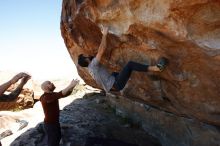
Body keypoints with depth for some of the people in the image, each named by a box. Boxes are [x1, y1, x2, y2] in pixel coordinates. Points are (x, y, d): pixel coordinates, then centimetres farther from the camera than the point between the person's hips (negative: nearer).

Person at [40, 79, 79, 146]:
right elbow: (59, 95, -41)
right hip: (50, 124, -9)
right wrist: (70, 85, -41)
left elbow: (66, 94, -2)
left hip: (55, 121, 9)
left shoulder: (53, 94, 1)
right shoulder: (45, 97, -27)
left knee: (58, 138, 27)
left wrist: (72, 86, -19)